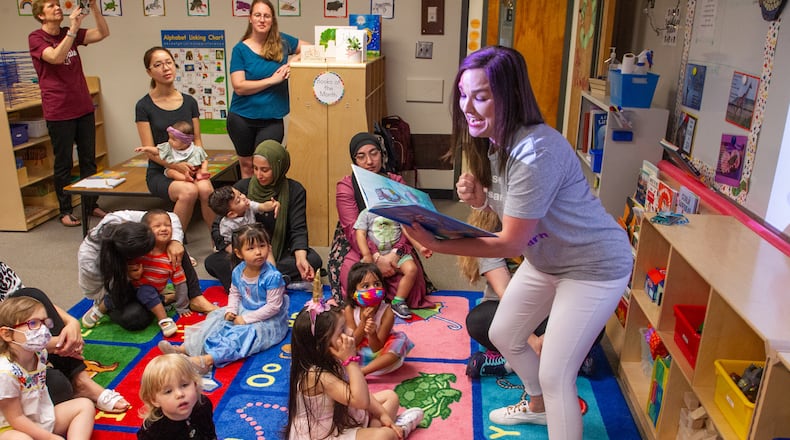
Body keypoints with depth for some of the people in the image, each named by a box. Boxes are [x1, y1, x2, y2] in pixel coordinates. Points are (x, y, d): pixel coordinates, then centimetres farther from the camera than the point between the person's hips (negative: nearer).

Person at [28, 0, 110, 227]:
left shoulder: (70, 34, 10)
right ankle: (65, 211, 12)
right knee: (64, 163, 2)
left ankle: (91, 204, 21)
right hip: (59, 112, -5)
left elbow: (103, 33, 0)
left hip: (83, 107, 5)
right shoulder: (36, 38, -5)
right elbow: (56, 57, -23)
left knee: (89, 159, 10)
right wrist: (73, 28, -26)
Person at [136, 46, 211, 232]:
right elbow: (150, 150, -5)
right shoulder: (144, 106, -1)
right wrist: (177, 165, -21)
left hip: (189, 169, 3)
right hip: (160, 173, -2)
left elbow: (197, 139, 12)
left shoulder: (189, 102, 11)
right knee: (189, 191, -35)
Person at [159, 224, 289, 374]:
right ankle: (187, 348, -9)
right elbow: (234, 293, 13)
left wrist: (246, 318, -20)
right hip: (244, 312, 8)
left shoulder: (272, 276, -25)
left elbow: (273, 307, -23)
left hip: (269, 320, -8)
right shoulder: (238, 272, -3)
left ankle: (208, 359, -44)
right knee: (217, 318, -2)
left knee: (246, 333, -30)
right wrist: (231, 311, -7)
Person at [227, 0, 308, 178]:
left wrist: (294, 60, -9)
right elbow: (239, 87, -14)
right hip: (242, 118, 0)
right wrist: (272, 80, -17)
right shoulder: (240, 49, -5)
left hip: (272, 119, 1)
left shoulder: (281, 41, 2)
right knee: (246, 165, 12)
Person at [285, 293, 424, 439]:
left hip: (342, 418, 9)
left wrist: (382, 414, 0)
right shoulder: (316, 376, -33)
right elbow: (361, 400, -37)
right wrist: (352, 360, -36)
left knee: (390, 396, 15)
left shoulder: (331, 362, -6)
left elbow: (360, 392, 6)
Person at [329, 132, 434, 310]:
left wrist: (396, 252, -26)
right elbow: (354, 230, -15)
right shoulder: (346, 186, -4)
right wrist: (377, 259, -29)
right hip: (355, 247, -2)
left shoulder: (396, 182, 5)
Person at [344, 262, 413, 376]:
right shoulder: (350, 310, -15)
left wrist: (372, 334, -42)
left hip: (378, 357, -1)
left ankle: (362, 371, -27)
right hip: (358, 353, 2)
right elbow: (353, 343, -14)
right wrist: (363, 322, -29)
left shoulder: (387, 313, -23)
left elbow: (376, 348, -19)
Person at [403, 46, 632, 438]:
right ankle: (538, 406, 49)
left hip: (595, 266, -9)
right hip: (545, 257, 9)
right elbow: (505, 206, 6)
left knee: (555, 375, -5)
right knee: (503, 335, 21)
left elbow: (510, 244, -27)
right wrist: (478, 197, -15)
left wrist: (435, 244, -30)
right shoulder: (492, 141, -5)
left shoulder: (535, 152, -33)